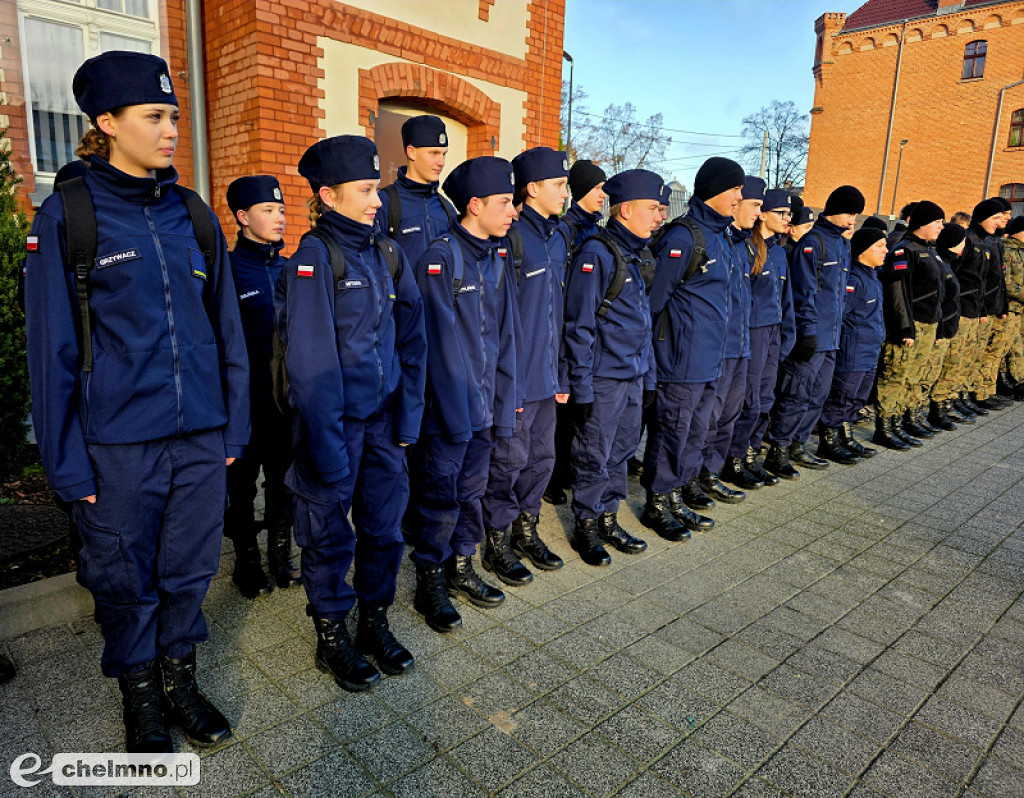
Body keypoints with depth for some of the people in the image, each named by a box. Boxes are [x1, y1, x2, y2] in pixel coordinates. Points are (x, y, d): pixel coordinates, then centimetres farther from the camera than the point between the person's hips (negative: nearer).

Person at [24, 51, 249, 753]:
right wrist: (67, 463, -5)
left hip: (201, 438, 3)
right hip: (117, 448, -2)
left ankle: (180, 679, 38)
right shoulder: (67, 216, -4)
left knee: (190, 570, 14)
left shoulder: (194, 213, 6)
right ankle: (140, 699, 36)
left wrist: (234, 426, 7)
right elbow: (54, 350, -4)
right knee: (126, 582, 13)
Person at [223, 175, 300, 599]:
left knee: (283, 478, 13)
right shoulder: (229, 270, -7)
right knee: (242, 482, 9)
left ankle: (281, 557, 27)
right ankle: (247, 560, 25)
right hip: (246, 400, -4)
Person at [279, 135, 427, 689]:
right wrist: (328, 449, -17)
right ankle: (332, 637, 28)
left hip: (383, 419, 5)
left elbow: (411, 341, 8)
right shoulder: (314, 257, -11)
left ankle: (375, 622, 33)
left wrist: (407, 416, 1)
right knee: (330, 535, 9)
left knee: (384, 527, 13)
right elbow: (311, 362, -15)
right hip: (333, 420, -5)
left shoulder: (388, 254, 6)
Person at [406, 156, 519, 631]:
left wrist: (504, 403, 8)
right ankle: (430, 585, 21)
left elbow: (504, 338, 12)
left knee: (472, 489, 17)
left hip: (484, 403, 7)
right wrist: (459, 410, -17)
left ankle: (461, 569, 34)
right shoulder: (440, 258, -13)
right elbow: (443, 342, -17)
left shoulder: (497, 262, 10)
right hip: (446, 406, -7)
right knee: (440, 495, 4)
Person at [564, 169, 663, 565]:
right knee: (594, 457, 4)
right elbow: (580, 325, -16)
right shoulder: (596, 254, -14)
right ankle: (586, 528, 20)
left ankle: (608, 520, 31)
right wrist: (582, 386, -17)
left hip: (633, 378, 8)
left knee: (621, 452, 16)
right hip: (603, 380, -8)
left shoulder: (633, 255, 14)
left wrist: (648, 375, 16)